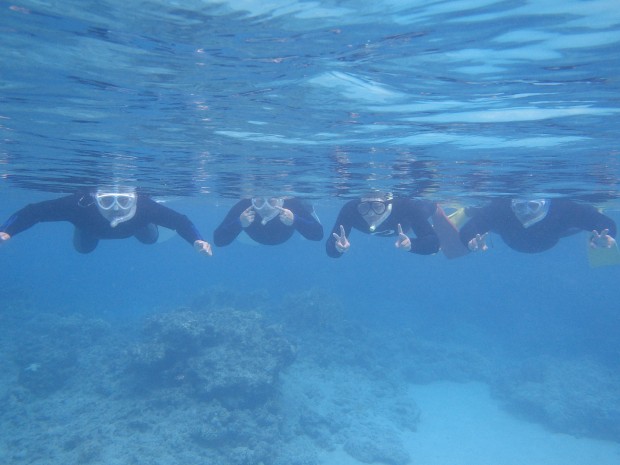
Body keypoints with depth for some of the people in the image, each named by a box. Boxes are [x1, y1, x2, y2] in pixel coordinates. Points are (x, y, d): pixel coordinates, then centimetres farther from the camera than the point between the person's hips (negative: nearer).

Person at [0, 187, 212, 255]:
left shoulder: (144, 206, -49)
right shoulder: (80, 204, -50)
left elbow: (179, 220, -40)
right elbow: (34, 211, -40)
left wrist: (197, 241, -59)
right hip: (91, 225, 0)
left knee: (150, 238, 27)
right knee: (83, 248, 28)